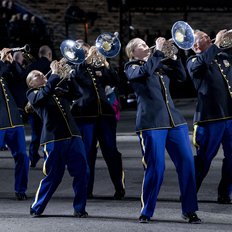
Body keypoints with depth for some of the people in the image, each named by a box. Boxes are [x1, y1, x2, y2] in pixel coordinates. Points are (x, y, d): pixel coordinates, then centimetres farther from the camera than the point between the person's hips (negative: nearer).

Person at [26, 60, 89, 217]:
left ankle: (79, 208, 6)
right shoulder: (33, 94, 6)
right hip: (53, 139, -5)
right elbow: (45, 93, -14)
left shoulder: (59, 90, 25)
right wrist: (55, 73, -8)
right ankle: (36, 208, 14)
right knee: (53, 176, -1)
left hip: (73, 136, 5)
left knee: (82, 172, -4)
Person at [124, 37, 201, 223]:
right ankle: (146, 211, 6)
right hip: (151, 123, -5)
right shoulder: (131, 68, 5)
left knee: (187, 162, -2)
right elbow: (145, 72, -18)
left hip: (174, 120, 5)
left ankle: (189, 210, 5)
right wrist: (158, 51, -14)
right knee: (155, 167, -8)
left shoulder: (160, 65, 21)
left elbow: (182, 76, 11)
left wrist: (174, 56, 0)